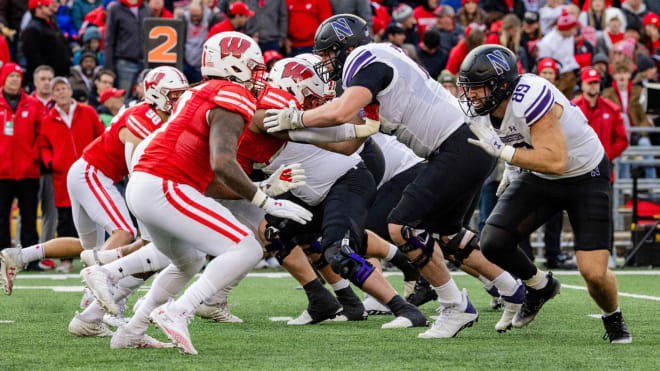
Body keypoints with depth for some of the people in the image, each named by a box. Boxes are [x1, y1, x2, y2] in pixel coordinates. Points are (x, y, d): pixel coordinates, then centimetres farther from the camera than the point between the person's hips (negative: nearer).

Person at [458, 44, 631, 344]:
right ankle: (540, 286, 18)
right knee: (493, 242, -12)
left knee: (594, 273, -15)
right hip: (539, 177, 7)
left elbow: (555, 161, -39)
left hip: (585, 177, -7)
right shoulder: (477, 108, -10)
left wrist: (501, 151, -37)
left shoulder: (530, 99, -34)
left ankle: (613, 318, 19)